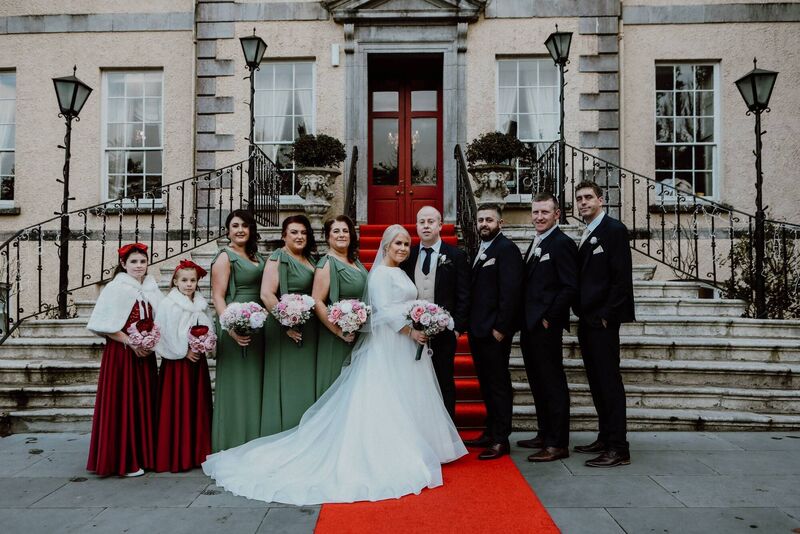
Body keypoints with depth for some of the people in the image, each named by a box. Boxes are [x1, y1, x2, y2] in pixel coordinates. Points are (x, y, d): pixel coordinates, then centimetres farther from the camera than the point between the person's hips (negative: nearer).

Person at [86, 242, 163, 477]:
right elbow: (105, 325, -12)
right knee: (123, 403, -2)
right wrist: (132, 343, -16)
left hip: (145, 354, 6)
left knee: (144, 402, 10)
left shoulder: (151, 288, 11)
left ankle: (143, 454, 21)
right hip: (121, 354, -6)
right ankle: (123, 461, 7)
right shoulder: (116, 288, -7)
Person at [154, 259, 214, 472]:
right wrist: (184, 353, -12)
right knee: (177, 407, -2)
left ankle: (197, 453, 18)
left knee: (198, 406, 9)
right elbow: (166, 334, -12)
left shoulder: (201, 304, 10)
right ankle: (176, 456, 6)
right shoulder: (168, 304, -7)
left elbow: (208, 328, 13)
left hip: (198, 361, 6)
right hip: (176, 361, -6)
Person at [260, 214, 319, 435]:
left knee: (306, 381, 11)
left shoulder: (310, 259, 14)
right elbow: (266, 294, -19)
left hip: (309, 329, 8)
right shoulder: (279, 258, -8)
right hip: (288, 331, -7)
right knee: (287, 382, -1)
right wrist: (287, 324, -19)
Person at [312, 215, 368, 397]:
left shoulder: (355, 261, 10)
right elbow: (317, 302, -19)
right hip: (337, 338, -7)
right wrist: (339, 331, -21)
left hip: (360, 334, 7)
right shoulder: (327, 263, -12)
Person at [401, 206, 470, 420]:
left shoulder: (456, 255, 0)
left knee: (444, 384, 8)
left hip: (444, 331, -2)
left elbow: (463, 296, -2)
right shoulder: (408, 255, 8)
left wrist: (457, 327, -7)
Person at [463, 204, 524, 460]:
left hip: (495, 330, -9)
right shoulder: (481, 250, 16)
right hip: (478, 330, 9)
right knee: (486, 383, 16)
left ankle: (500, 440, 9)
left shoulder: (506, 249, -11)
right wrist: (469, 324, 11)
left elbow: (510, 292, -18)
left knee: (499, 384, 0)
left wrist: (500, 328, -20)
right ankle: (490, 432, 27)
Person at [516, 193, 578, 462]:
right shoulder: (535, 243, 17)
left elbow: (570, 287, -17)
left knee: (553, 385, -2)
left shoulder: (562, 243, -11)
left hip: (546, 327, -9)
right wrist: (525, 320, 11)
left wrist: (549, 318, -15)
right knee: (538, 383, 16)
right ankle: (544, 435, 28)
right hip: (530, 327, 9)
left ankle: (558, 444, 6)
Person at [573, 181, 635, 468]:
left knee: (609, 381, -6)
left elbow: (622, 277, -14)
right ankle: (605, 438, 22)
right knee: (597, 381, 13)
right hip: (587, 320, 8)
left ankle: (618, 448, 0)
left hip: (603, 319, -8)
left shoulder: (614, 229, -7)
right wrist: (582, 313, 10)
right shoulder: (586, 235, 18)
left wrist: (606, 315, -16)